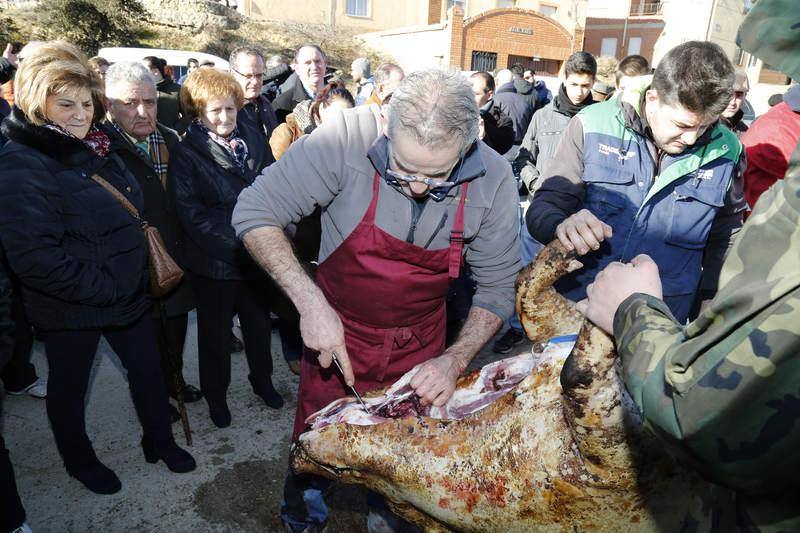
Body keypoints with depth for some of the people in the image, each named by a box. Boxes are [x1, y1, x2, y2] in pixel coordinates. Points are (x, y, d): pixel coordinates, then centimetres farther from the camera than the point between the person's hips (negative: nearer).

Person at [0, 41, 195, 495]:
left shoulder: (96, 147, 6)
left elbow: (130, 214, 16)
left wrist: (134, 276, 8)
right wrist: (103, 289, -21)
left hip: (128, 292, 7)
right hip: (70, 308, -7)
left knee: (148, 368, 18)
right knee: (70, 386, 16)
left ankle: (160, 441, 40)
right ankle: (80, 460, 40)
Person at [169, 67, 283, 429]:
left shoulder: (253, 142, 4)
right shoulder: (186, 154, -9)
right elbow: (191, 212, -16)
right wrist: (237, 241, -22)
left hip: (256, 254, 4)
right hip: (214, 261, -3)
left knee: (259, 322, 19)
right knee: (215, 331, 13)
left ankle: (262, 380, 41)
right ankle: (215, 394, 34)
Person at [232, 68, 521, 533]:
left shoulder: (493, 179, -20)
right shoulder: (347, 140, -27)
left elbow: (499, 286, -9)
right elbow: (254, 213, -20)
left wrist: (456, 360, -23)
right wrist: (311, 302, -30)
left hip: (421, 345, 2)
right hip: (337, 331, -1)